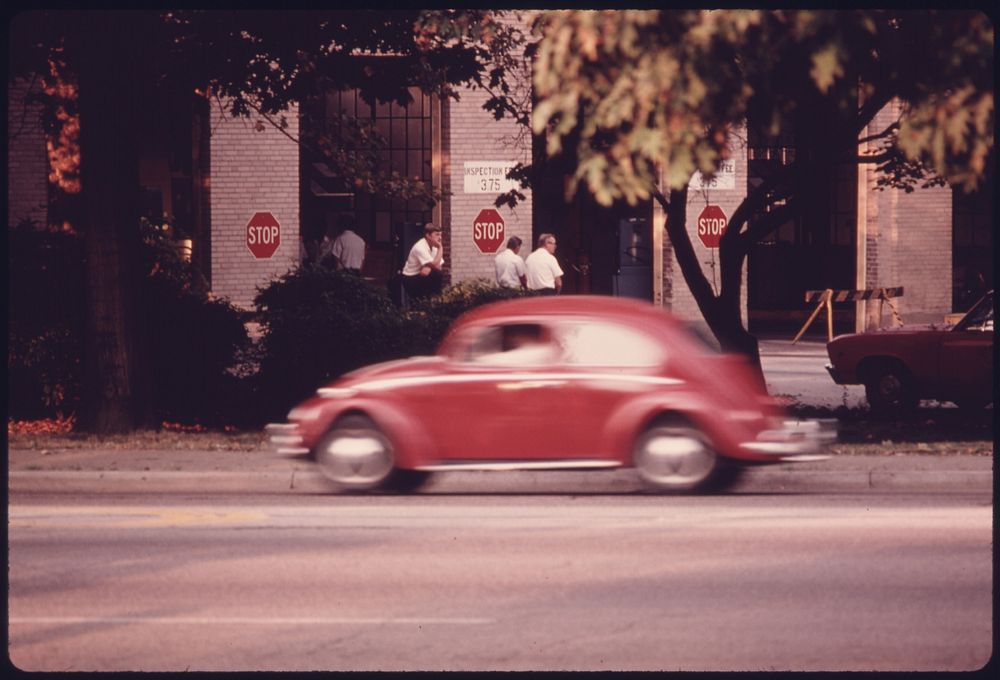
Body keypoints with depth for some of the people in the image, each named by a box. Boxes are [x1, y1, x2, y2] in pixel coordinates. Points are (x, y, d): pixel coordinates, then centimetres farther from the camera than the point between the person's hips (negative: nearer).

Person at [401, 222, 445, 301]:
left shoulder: (434, 246, 4)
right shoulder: (420, 248, -22)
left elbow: (439, 266, -4)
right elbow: (435, 265, -29)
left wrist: (429, 268, -26)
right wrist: (440, 248, -21)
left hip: (421, 277, 8)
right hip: (410, 280, -8)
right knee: (438, 275, -26)